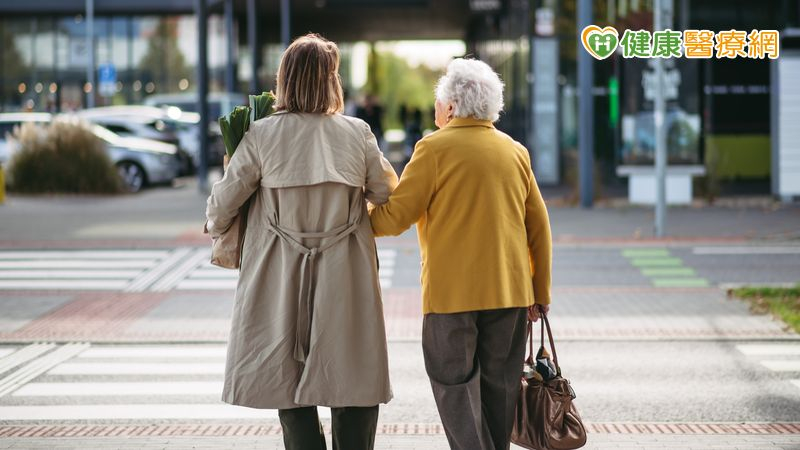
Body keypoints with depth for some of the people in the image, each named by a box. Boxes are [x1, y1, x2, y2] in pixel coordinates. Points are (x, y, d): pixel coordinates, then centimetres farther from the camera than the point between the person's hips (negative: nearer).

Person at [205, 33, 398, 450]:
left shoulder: (262, 135, -5)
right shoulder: (357, 134, -2)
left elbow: (221, 204, -1)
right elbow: (389, 195, 9)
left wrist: (216, 229, 22)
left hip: (280, 283, 0)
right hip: (345, 283, 0)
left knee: (292, 397, 8)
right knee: (354, 392, 6)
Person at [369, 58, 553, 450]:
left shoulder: (435, 148, -7)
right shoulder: (515, 152, 10)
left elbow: (394, 217, -7)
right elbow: (539, 227, 11)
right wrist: (540, 292, 17)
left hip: (452, 292, -5)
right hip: (510, 291, 5)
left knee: (455, 386, 0)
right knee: (499, 385, 12)